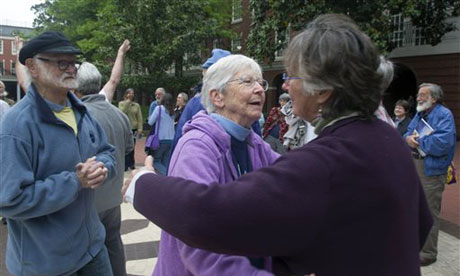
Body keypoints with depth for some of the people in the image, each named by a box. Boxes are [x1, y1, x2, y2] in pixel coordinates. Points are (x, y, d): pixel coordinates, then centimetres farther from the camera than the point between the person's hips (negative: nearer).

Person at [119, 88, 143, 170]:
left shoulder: (137, 105, 7)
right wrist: (128, 101, -11)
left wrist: (140, 128, -7)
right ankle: (125, 165, 4)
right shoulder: (121, 103, 5)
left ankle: (131, 164, 15)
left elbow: (140, 118, 3)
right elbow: (122, 112, -14)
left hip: (133, 129, 1)